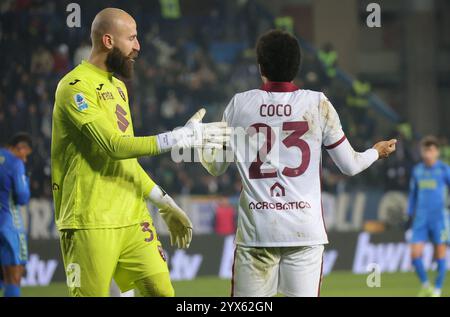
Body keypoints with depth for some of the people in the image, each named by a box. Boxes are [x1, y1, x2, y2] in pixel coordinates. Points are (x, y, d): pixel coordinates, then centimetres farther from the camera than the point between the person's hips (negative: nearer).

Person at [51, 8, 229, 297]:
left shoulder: (117, 85, 19)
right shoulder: (76, 87, -10)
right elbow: (114, 145, -20)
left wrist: (165, 204, 21)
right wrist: (182, 138, -19)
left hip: (133, 218, 8)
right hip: (92, 224, -8)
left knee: (162, 291, 0)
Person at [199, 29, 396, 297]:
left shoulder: (239, 104, 3)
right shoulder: (318, 105, 1)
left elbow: (215, 166, 14)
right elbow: (350, 166, 7)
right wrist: (377, 152, 28)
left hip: (256, 231, 0)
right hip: (305, 232, 0)